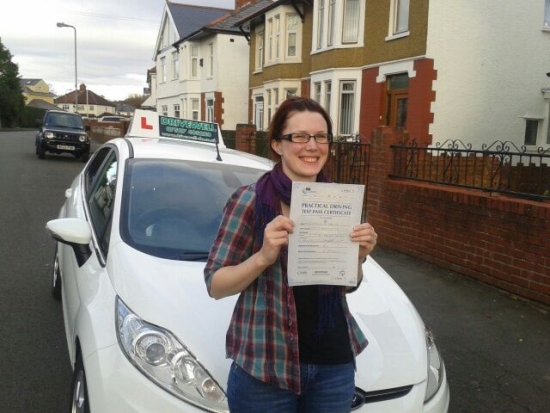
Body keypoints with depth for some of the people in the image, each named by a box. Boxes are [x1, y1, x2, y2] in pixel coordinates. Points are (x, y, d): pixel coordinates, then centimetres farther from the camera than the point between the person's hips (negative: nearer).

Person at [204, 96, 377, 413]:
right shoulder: (250, 200, -12)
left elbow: (347, 285, 11)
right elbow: (215, 285, -10)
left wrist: (358, 258, -9)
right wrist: (264, 256, -25)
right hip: (265, 366, -4)